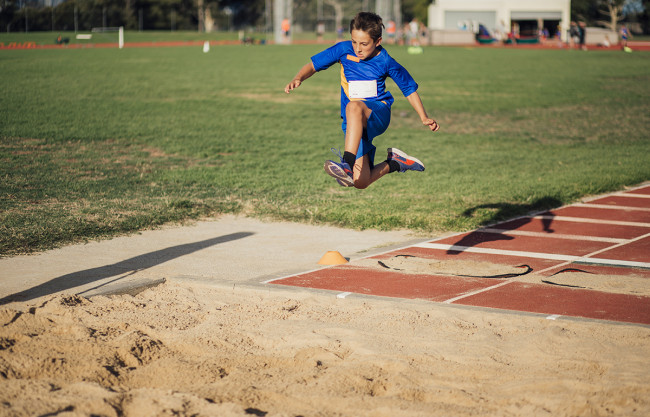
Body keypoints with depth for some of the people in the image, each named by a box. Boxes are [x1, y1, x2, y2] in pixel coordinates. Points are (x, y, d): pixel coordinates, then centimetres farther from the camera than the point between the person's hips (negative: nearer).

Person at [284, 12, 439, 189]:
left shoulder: (386, 62, -5)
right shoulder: (343, 50, -1)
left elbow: (409, 89, 8)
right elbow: (313, 65, 5)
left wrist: (424, 117, 1)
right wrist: (298, 79, -16)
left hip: (379, 113, -3)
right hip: (353, 124, 4)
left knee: (354, 107, -41)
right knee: (360, 182, -10)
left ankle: (348, 165, -51)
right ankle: (393, 164, 21)